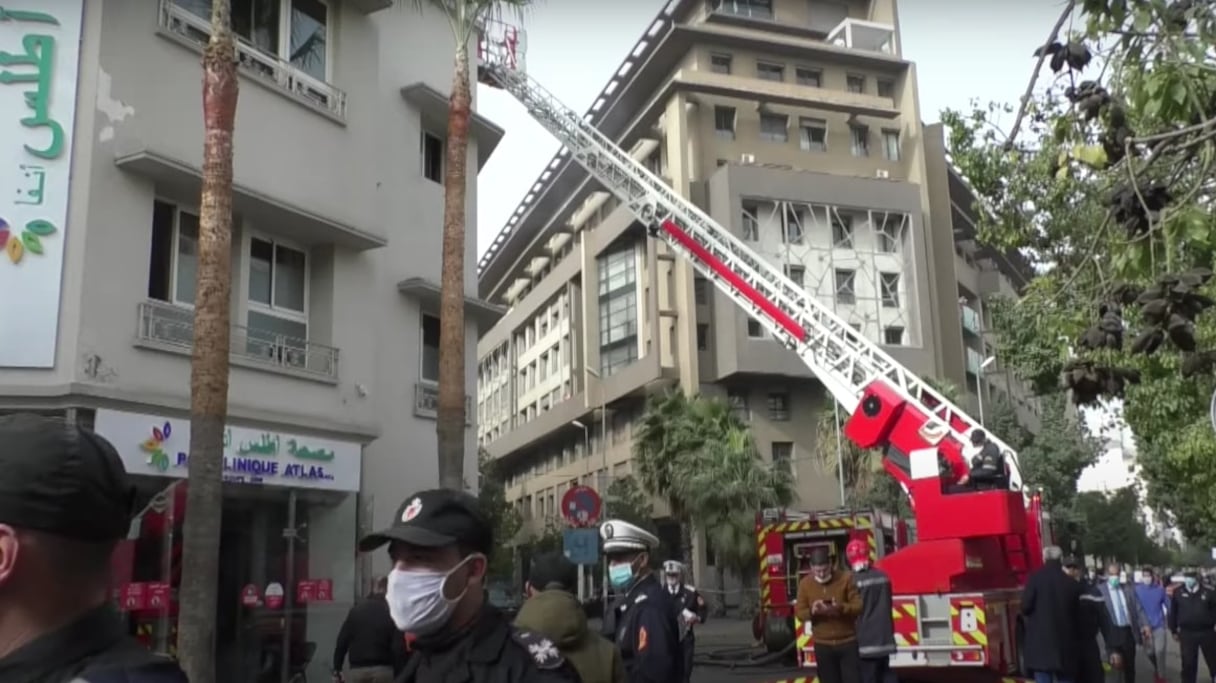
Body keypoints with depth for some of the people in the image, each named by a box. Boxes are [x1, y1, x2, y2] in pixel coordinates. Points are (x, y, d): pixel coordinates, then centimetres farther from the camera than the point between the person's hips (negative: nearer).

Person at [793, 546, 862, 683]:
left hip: (848, 642, -2)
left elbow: (859, 605, -10)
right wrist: (812, 611, -22)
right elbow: (799, 612, 1)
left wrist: (840, 608, -30)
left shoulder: (846, 578, -7)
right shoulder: (805, 584, -1)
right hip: (823, 645, 2)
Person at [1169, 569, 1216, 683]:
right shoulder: (1178, 593, 0)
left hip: (1207, 632, 0)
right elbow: (1173, 612, 5)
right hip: (1187, 633, 0)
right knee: (1188, 664, 5)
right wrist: (1174, 631, 6)